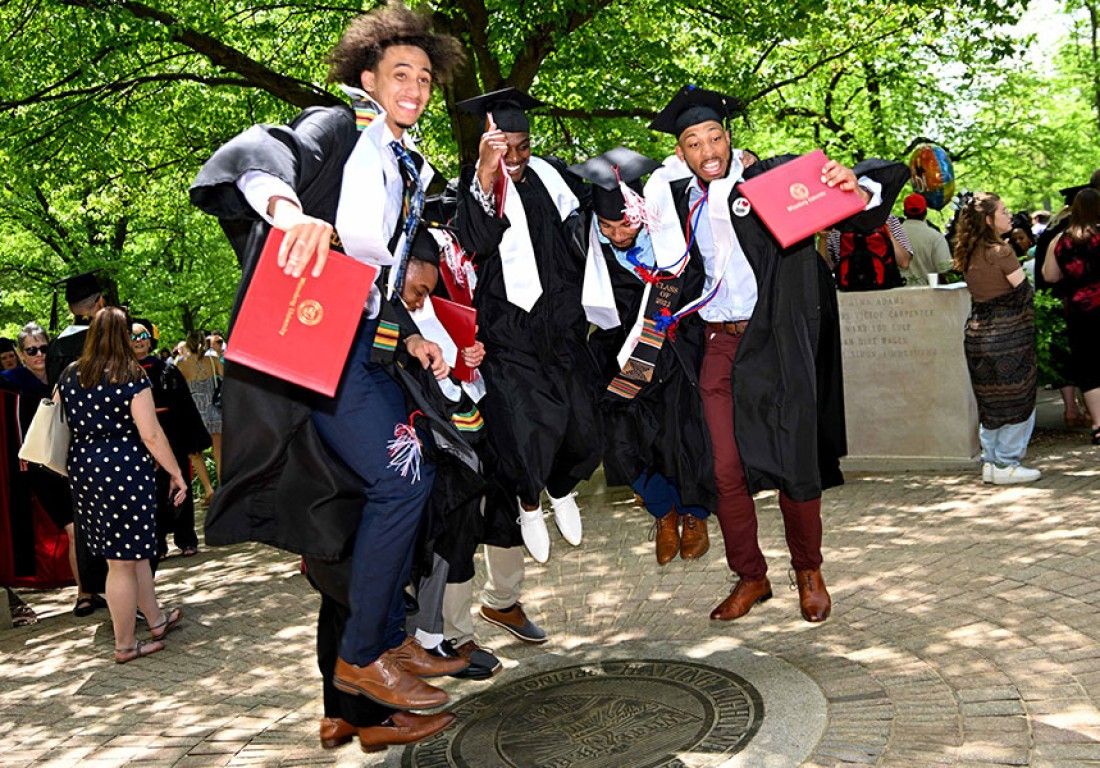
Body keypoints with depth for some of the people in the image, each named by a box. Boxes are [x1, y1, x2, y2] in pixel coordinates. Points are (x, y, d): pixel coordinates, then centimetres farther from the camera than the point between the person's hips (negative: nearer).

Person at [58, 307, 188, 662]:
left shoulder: (69, 376, 6)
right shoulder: (131, 377, -12)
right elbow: (151, 435, -15)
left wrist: (73, 466, 26)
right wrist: (176, 473, -6)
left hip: (83, 472, 7)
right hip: (124, 470, -7)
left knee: (134, 551, 20)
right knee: (123, 561, 4)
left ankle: (156, 619, 34)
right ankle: (125, 646, 15)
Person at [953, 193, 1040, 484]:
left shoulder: (968, 255, 7)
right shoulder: (1001, 251, -14)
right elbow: (1024, 291, -9)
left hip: (977, 333, 7)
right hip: (1008, 335, -7)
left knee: (990, 403, 14)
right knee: (1017, 402, 3)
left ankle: (990, 462, 19)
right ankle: (1006, 465, 6)